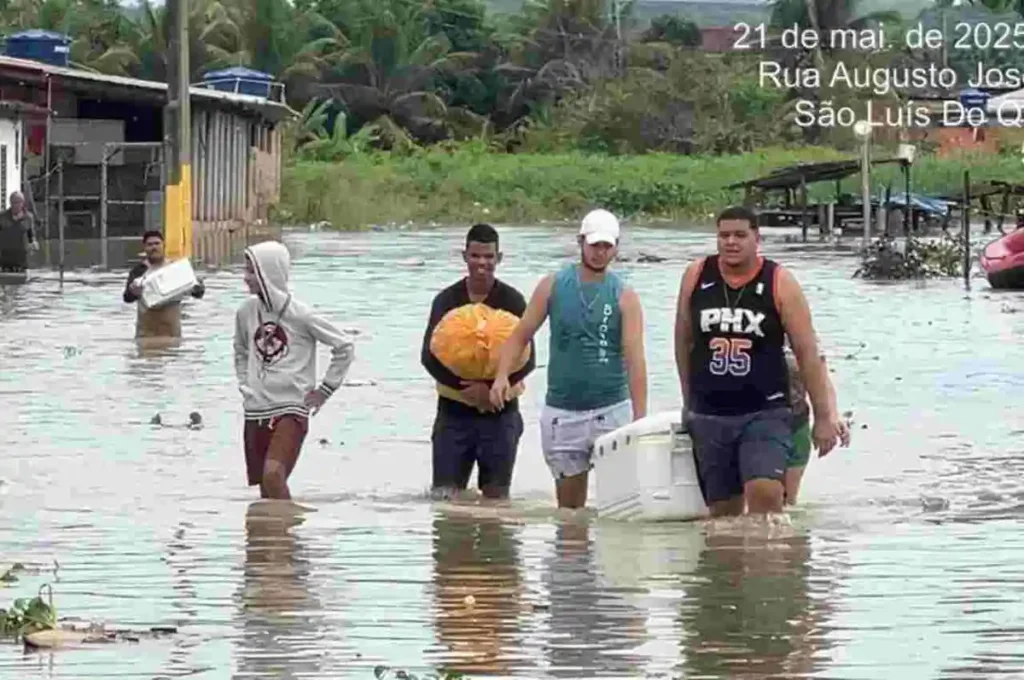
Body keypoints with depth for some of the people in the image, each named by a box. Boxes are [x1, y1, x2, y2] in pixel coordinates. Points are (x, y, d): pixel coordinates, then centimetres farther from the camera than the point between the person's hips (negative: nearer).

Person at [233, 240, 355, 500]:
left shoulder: (300, 315, -10)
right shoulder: (247, 312, 5)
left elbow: (344, 347, -2)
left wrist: (324, 389, -2)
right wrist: (245, 384, 14)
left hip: (291, 410, -6)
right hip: (256, 412, 6)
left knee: (273, 475, -25)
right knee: (265, 491, 8)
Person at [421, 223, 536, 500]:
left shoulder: (512, 301, 0)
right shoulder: (447, 300, 2)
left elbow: (527, 360, -6)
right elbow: (429, 356, -5)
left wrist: (493, 387, -22)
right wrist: (466, 387, -19)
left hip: (500, 413, -1)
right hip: (454, 410, 1)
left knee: (496, 496, 3)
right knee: (444, 495, -3)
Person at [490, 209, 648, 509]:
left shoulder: (624, 297, -2)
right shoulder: (553, 286, 3)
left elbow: (635, 359, -10)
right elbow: (520, 336, 5)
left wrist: (639, 419, -19)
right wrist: (502, 375, -15)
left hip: (612, 410, -2)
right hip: (562, 413, 2)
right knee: (569, 506, 8)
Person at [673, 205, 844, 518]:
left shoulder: (779, 283, -5)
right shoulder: (696, 277, 3)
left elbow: (807, 353, -3)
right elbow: (684, 340, 14)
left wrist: (823, 416, -5)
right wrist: (688, 401, 17)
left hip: (765, 413, -3)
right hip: (708, 417, 3)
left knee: (765, 492, -23)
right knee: (723, 510, 4)